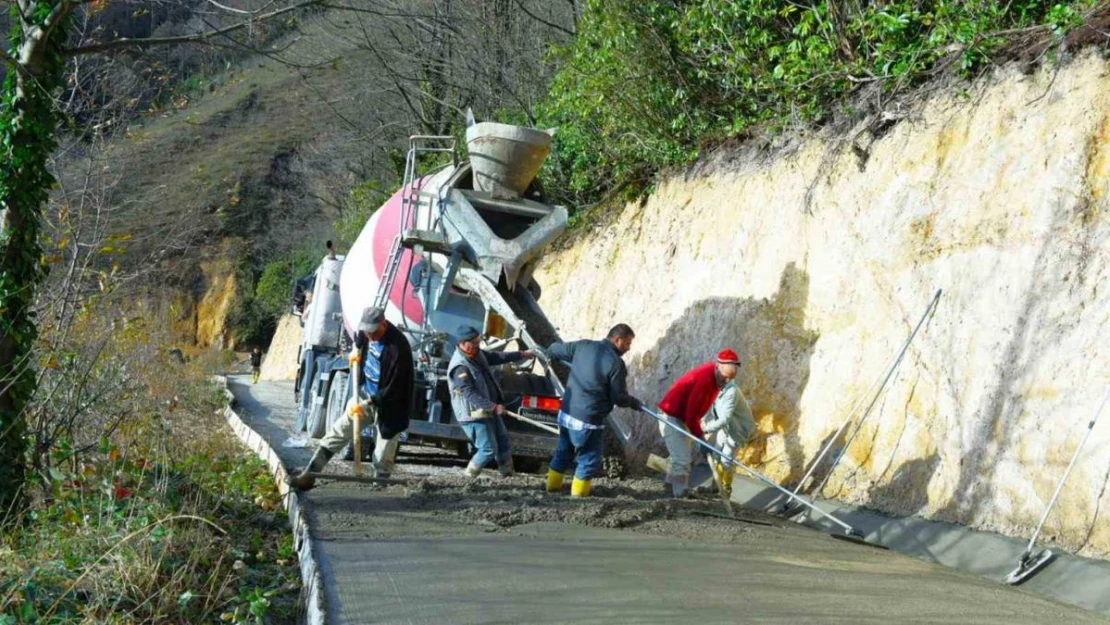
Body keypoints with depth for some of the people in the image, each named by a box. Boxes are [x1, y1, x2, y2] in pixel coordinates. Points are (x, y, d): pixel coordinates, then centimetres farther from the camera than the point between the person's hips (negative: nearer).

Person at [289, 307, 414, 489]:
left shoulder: (398, 348, -31)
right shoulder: (368, 329, -7)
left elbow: (392, 390, -27)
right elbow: (360, 336, 23)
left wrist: (366, 405, -25)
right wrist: (356, 349, 5)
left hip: (388, 405, -7)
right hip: (365, 393, 7)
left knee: (382, 460, 0)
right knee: (338, 432, 4)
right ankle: (309, 475, 8)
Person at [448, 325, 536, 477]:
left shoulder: (477, 354, 2)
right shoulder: (460, 368, -28)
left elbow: (497, 357, 19)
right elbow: (470, 394, -33)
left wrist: (521, 354, 21)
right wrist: (494, 406, -37)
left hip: (489, 410, 10)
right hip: (474, 415, -10)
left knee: (503, 441, 18)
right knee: (489, 450, -6)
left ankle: (508, 475, 31)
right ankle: (469, 478, 10)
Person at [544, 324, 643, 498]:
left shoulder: (583, 346, -2)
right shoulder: (616, 363, -19)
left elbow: (553, 350, 11)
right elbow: (619, 398, -13)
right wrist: (635, 403, 8)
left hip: (566, 413, 7)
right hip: (589, 420, -7)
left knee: (563, 451, 25)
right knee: (589, 458, 13)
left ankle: (553, 484, 36)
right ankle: (579, 490, 22)